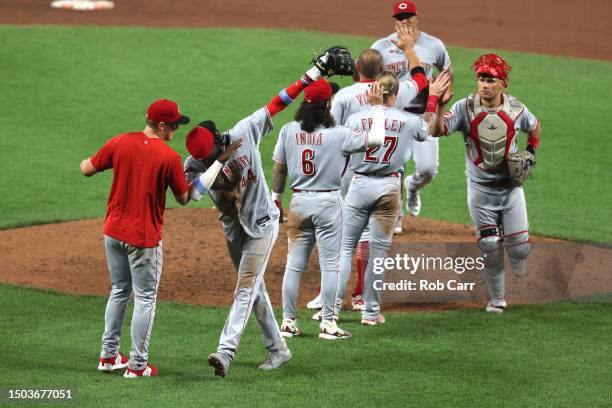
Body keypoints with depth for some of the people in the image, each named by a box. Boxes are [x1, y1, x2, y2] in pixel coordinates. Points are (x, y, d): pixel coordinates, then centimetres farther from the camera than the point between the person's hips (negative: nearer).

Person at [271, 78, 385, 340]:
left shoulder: (289, 131, -1)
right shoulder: (337, 134, -13)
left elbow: (279, 168, 6)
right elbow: (376, 139, -13)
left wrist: (276, 197, 19)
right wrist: (378, 106, -3)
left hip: (299, 201, 4)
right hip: (328, 202, -4)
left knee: (294, 264, 10)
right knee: (330, 264, 2)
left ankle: (288, 321, 12)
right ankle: (327, 323, 1)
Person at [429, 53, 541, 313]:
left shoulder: (515, 109, -6)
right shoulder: (465, 108, -12)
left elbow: (535, 127, 16)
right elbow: (437, 131, -26)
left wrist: (530, 152, 4)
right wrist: (441, 105, -41)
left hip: (511, 187, 1)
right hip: (480, 189, -1)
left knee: (519, 246, 0)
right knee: (489, 246, 1)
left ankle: (516, 262, 38)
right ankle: (496, 299, 18)